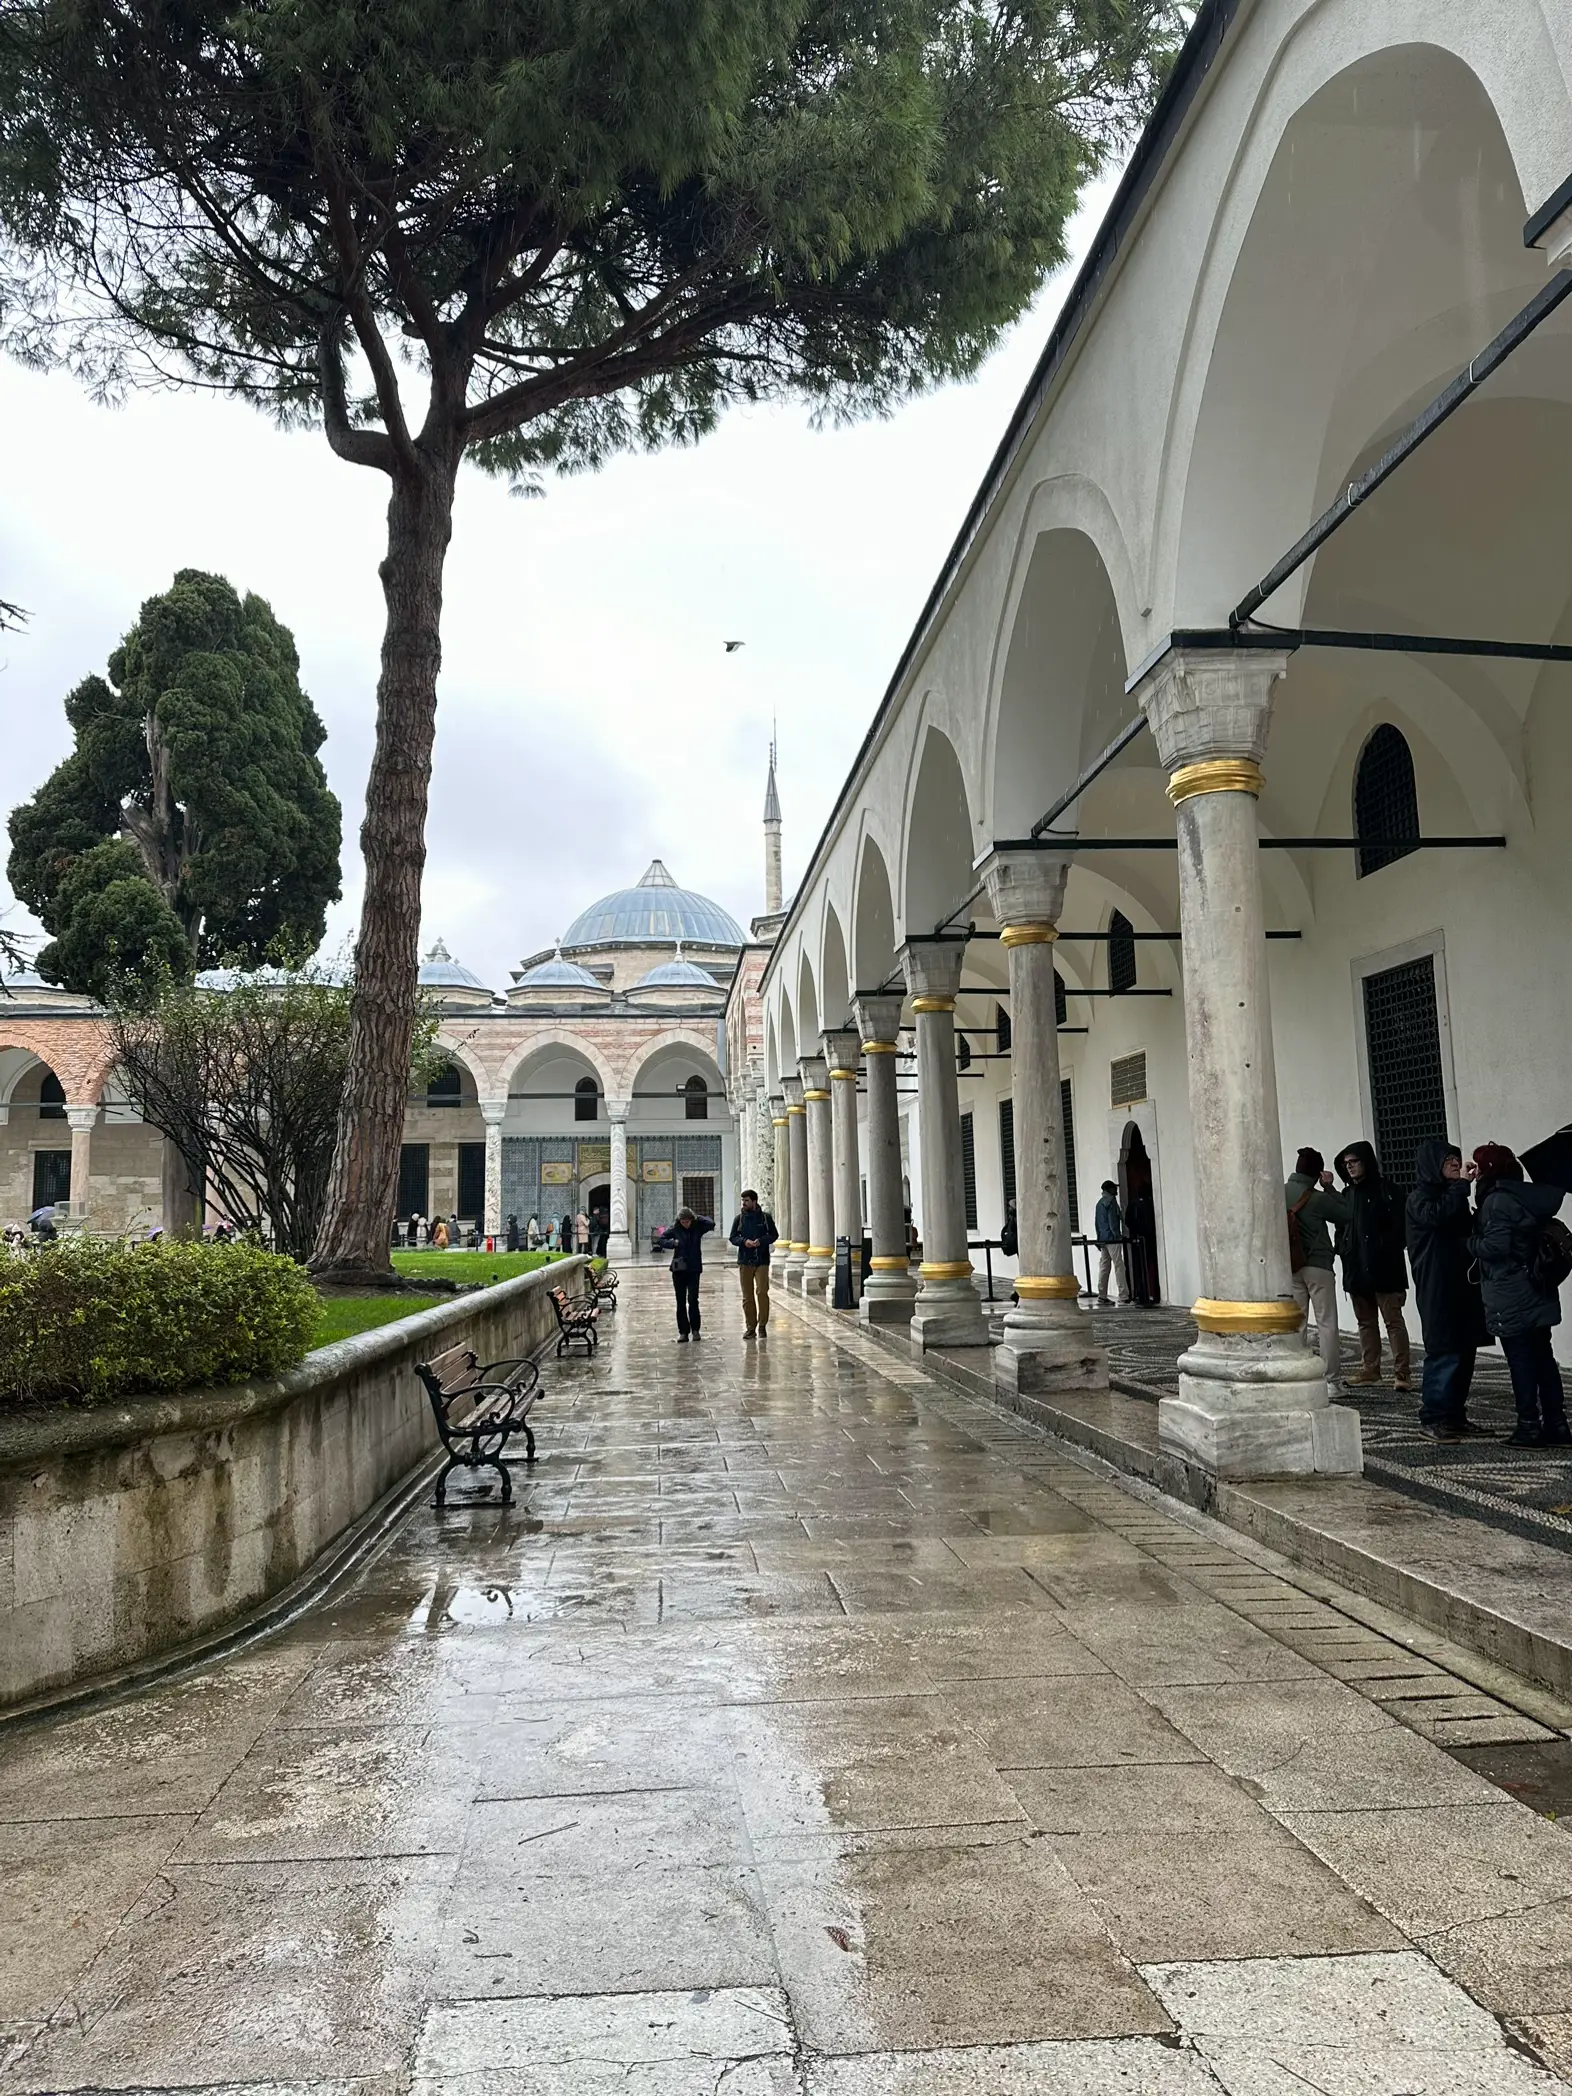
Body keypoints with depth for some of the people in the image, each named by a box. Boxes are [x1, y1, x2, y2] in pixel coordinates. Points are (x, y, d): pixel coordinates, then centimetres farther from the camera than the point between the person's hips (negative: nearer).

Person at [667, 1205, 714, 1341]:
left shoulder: (697, 1227, -2)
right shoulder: (675, 1229, -1)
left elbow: (711, 1224, -19)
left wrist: (699, 1218, -7)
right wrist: (672, 1243, -13)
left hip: (694, 1269, -1)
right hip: (678, 1269, 1)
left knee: (693, 1300, -5)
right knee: (681, 1302, 5)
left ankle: (695, 1329, 9)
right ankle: (683, 1332, 11)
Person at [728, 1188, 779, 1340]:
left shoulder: (765, 1217, 3)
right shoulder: (739, 1218, 7)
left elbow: (774, 1235, 6)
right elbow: (733, 1237, 8)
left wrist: (761, 1241, -12)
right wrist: (744, 1241, -12)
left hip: (762, 1260, -2)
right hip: (744, 1261, 2)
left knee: (762, 1292, -10)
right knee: (747, 1296, 4)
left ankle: (762, 1325, 3)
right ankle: (750, 1327, 11)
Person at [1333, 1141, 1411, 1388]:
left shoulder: (1385, 1190, -4)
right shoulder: (1348, 1194, 15)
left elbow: (1398, 1225, -10)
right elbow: (1341, 1227, 19)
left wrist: (1385, 1250, -16)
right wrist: (1343, 1250, 5)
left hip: (1383, 1268, -7)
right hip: (1356, 1270, 7)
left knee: (1393, 1320, -5)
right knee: (1366, 1322, 13)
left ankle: (1401, 1374, -4)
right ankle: (1369, 1369, 20)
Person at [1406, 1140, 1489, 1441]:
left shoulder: (1451, 1194, 18)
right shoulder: (1420, 1198, -5)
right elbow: (1438, 1215, -28)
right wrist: (1462, 1183, -20)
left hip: (1462, 1285, 8)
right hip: (1437, 1289, -8)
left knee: (1464, 1352, 8)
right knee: (1444, 1353, -9)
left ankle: (1455, 1416, 16)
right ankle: (1432, 1419, -4)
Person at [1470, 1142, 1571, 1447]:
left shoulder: (1497, 1201, -16)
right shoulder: (1529, 1196, 10)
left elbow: (1495, 1247, -21)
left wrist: (1470, 1242, -4)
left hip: (1510, 1301, -8)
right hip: (1538, 1294, 8)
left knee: (1521, 1361, -2)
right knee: (1543, 1357, 12)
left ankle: (1529, 1427, 3)